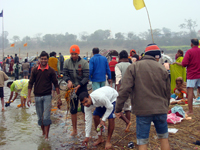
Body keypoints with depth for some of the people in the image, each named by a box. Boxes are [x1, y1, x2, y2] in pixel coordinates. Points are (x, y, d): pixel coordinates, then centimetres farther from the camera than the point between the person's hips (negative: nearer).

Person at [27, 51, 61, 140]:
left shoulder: (51, 71, -1)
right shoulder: (35, 70, 2)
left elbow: (56, 84, 2)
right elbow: (30, 83, 5)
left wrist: (59, 98, 0)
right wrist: (28, 97, -1)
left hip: (47, 96, -2)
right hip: (37, 96, 2)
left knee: (46, 117, -6)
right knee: (40, 117, 12)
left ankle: (46, 136, 1)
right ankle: (43, 132, 30)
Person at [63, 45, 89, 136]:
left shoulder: (84, 63, -9)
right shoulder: (67, 62, 0)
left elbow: (86, 77, -11)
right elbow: (65, 74, 1)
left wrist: (78, 86, -20)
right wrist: (69, 81, -20)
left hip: (82, 87, -3)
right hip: (72, 87, 3)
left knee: (84, 109, -5)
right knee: (73, 110, 10)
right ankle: (74, 130, 23)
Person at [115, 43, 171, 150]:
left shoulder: (133, 67, -3)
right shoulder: (162, 69, 3)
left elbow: (124, 90, -11)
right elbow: (167, 91, 10)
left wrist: (118, 108, -5)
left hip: (142, 110, -2)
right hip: (160, 109, 2)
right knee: (164, 138, 21)